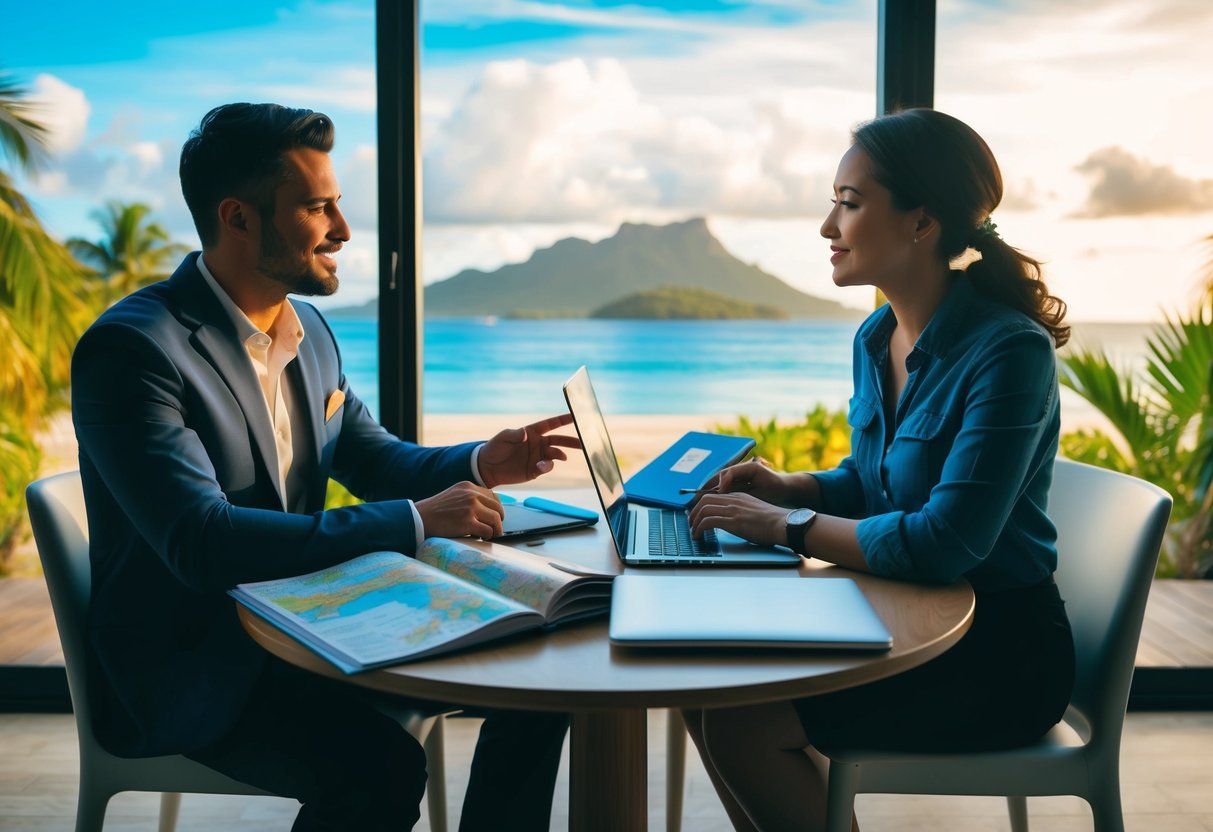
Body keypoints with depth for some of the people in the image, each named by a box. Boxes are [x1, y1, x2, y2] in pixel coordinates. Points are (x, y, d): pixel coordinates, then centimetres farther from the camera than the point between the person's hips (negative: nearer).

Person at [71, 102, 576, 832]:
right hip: (189, 665, -7)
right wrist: (415, 521, -29)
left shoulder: (309, 330, 6)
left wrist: (480, 464, -5)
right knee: (382, 768, -31)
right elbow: (201, 544, -29)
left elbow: (375, 459, 17)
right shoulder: (130, 348, -19)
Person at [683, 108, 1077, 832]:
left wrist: (788, 525, -20)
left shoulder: (1010, 352, -22)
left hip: (998, 655, -8)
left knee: (741, 723, -17)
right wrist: (784, 487, -1)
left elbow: (943, 545, -29)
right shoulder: (877, 338, 4)